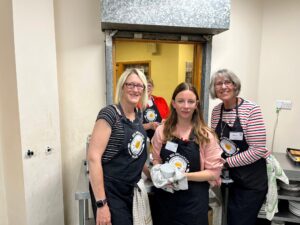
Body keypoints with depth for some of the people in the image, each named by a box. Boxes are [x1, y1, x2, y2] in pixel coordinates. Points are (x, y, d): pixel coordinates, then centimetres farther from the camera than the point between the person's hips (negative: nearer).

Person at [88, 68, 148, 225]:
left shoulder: (138, 116, 5)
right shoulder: (110, 113, -17)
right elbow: (93, 157, -22)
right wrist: (101, 203, -23)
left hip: (132, 190, 7)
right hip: (109, 191, -7)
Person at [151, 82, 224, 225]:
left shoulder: (206, 135, -8)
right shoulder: (161, 131, -2)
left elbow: (214, 172, -7)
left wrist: (184, 176, -19)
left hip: (193, 200, -2)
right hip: (165, 197, 2)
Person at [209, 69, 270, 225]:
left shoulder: (251, 110, -18)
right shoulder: (216, 111, -1)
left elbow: (257, 150, -21)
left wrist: (226, 163, -18)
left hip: (252, 179, -5)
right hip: (228, 176, 5)